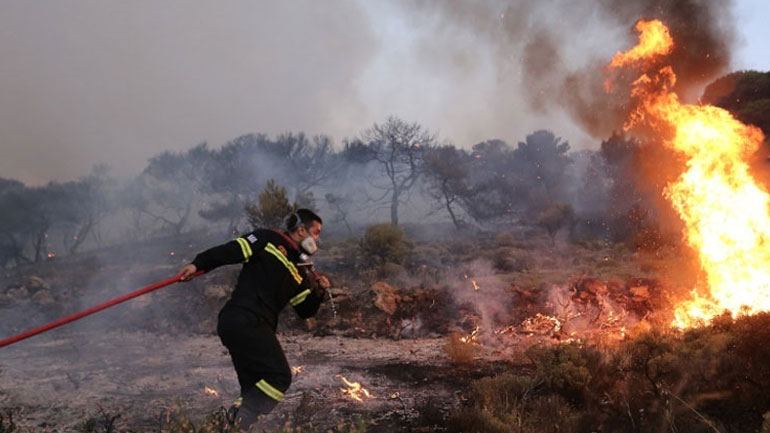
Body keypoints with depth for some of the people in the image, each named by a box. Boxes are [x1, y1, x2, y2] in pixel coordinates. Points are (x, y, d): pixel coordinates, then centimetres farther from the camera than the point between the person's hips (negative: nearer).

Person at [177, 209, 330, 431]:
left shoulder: (301, 271, 24)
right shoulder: (269, 240, 3)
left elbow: (305, 311, 23)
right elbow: (231, 251, -5)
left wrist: (318, 292, 5)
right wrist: (198, 264, -13)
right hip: (244, 321, -9)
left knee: (254, 389, 9)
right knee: (280, 376, -13)